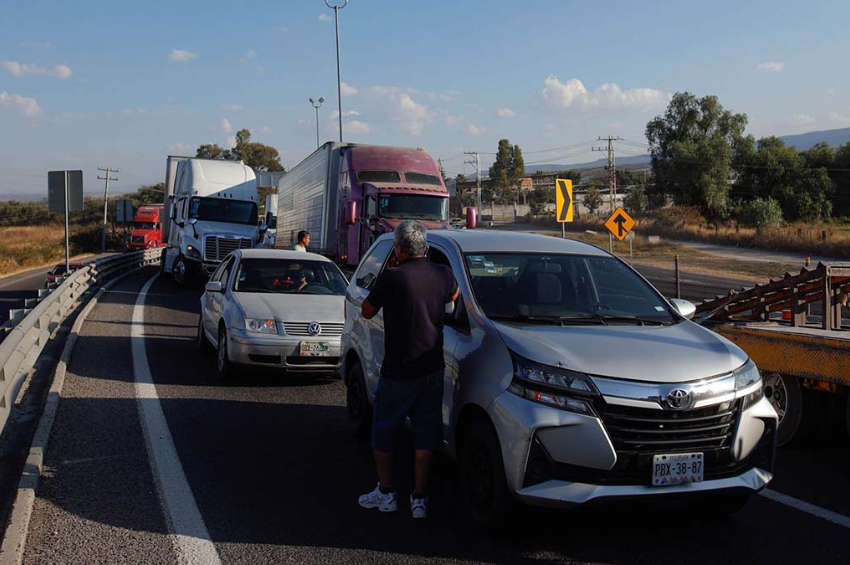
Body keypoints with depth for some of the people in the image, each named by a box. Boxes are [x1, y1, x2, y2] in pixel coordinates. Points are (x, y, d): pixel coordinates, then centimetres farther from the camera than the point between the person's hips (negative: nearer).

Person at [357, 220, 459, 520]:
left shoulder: (391, 278, -15)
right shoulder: (443, 274, -1)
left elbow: (367, 312, -1)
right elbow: (454, 296, 22)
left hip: (397, 371, -4)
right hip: (433, 369, 4)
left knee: (383, 433, 15)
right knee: (425, 434, 10)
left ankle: (386, 492, 21)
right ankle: (419, 498, 12)